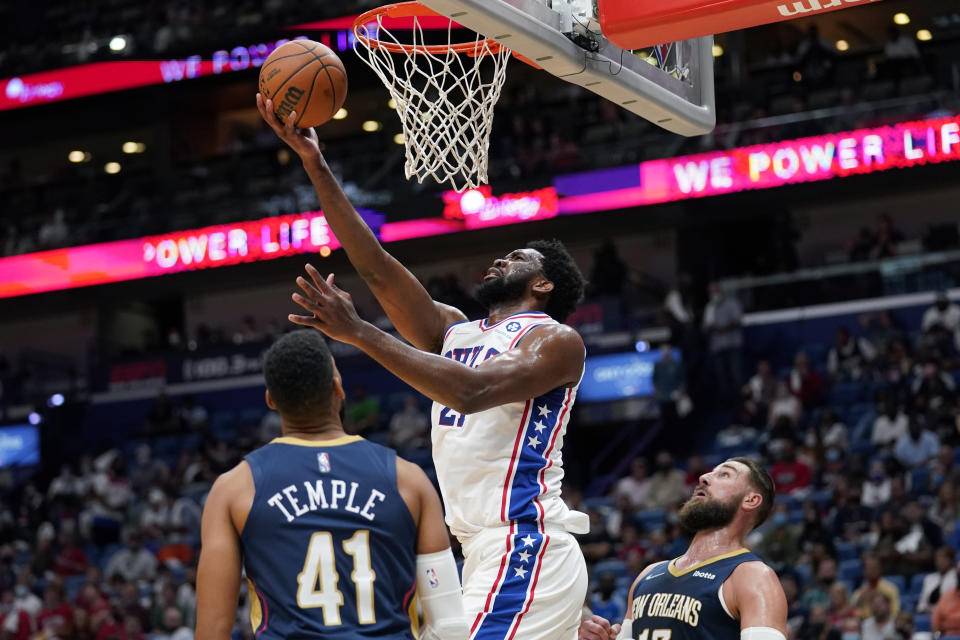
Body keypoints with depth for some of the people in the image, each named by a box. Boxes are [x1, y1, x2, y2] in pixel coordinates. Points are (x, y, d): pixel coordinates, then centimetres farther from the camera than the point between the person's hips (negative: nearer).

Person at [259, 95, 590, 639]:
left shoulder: (557, 341, -3)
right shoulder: (455, 331, 19)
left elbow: (472, 390, -20)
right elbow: (378, 267, 13)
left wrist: (358, 333, -22)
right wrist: (315, 165, 7)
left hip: (527, 550, -8)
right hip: (489, 555, 8)